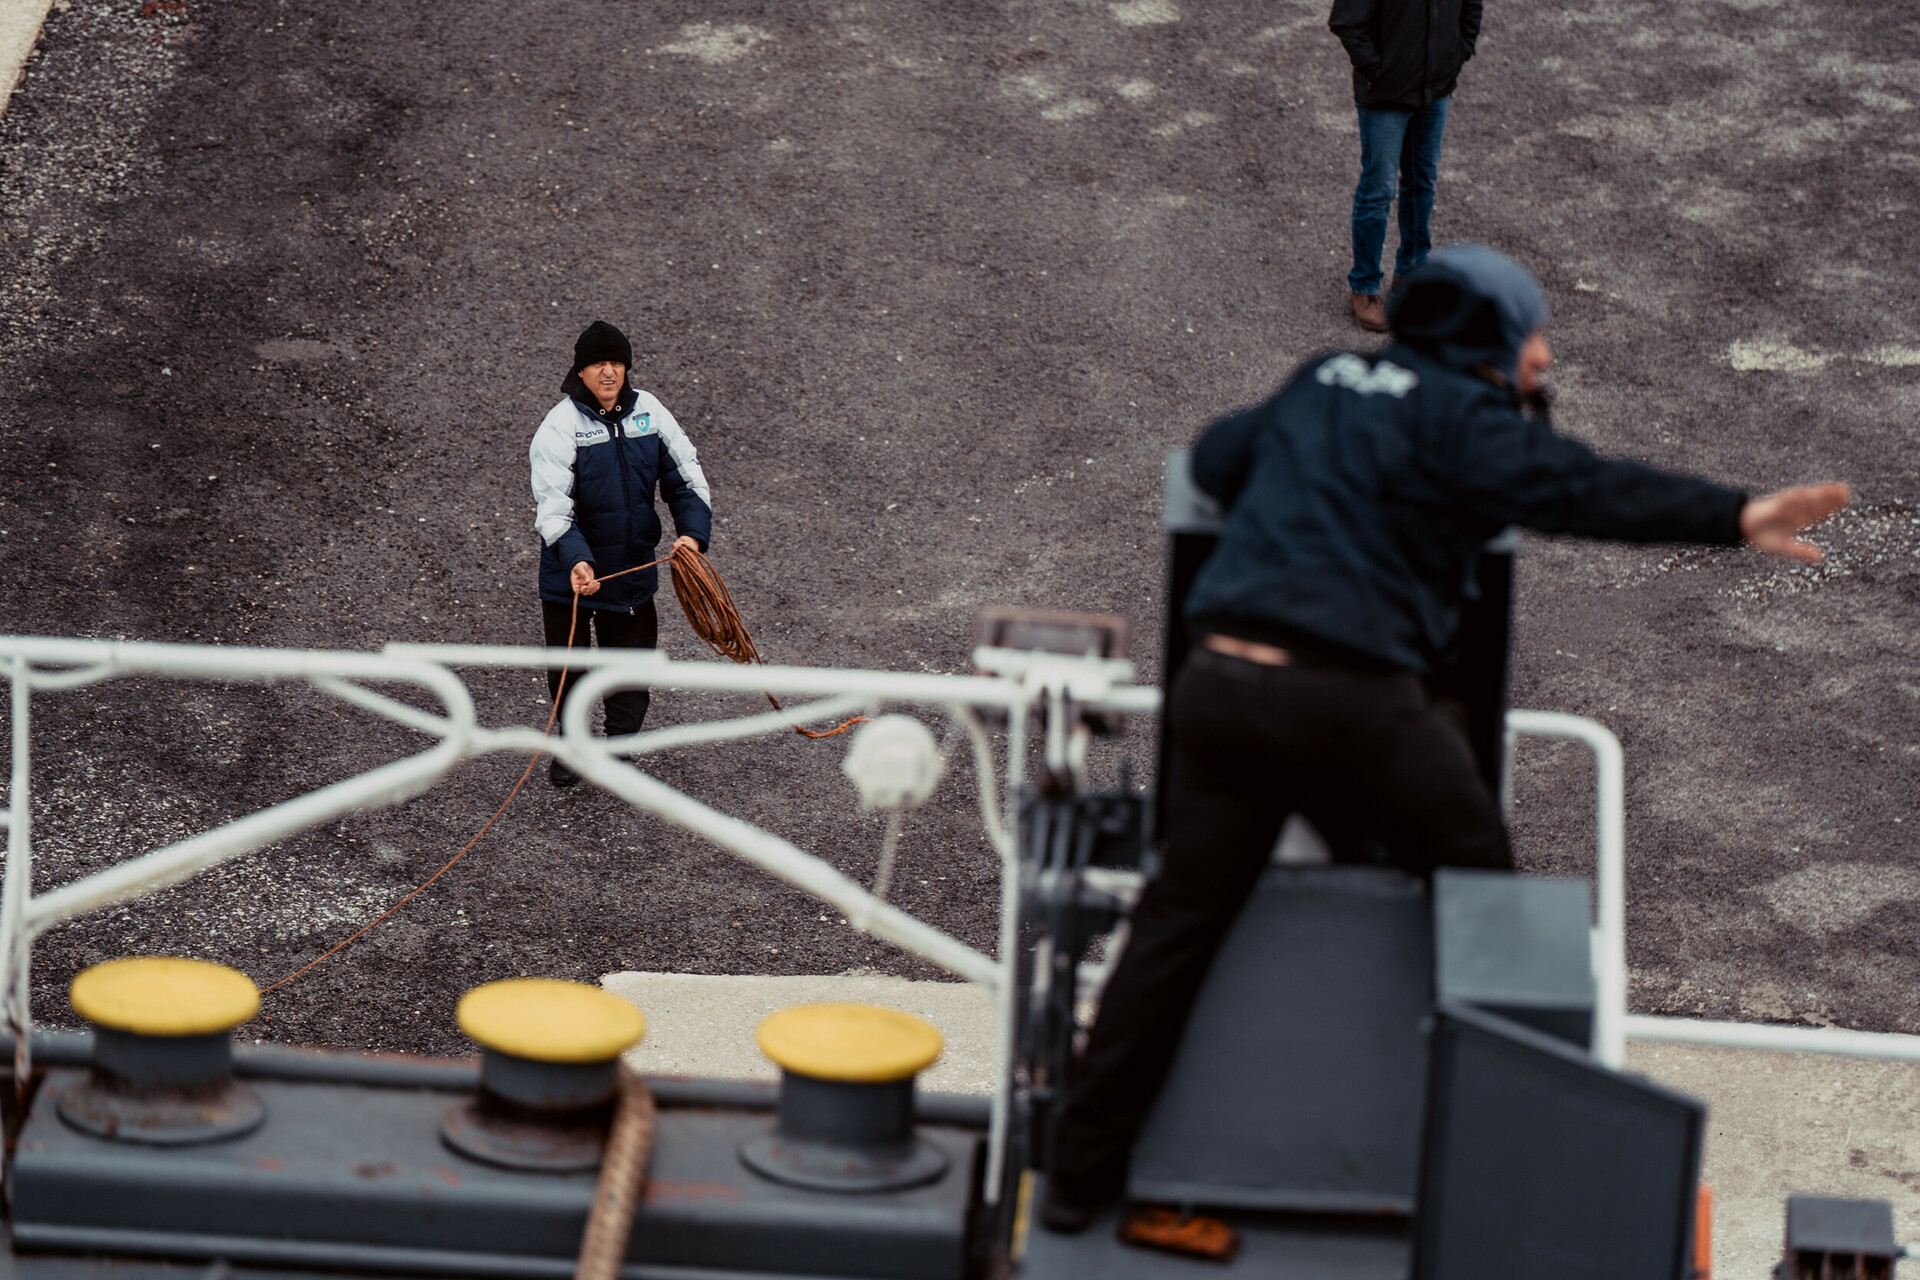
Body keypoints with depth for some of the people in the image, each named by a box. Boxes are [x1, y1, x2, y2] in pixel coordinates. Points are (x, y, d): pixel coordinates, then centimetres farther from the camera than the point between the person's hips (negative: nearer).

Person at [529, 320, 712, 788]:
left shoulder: (649, 411, -2)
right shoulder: (561, 425, -16)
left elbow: (685, 473, 5)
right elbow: (553, 503, -25)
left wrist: (692, 531, -12)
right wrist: (577, 560, -40)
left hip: (634, 566, 3)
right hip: (572, 570, -3)